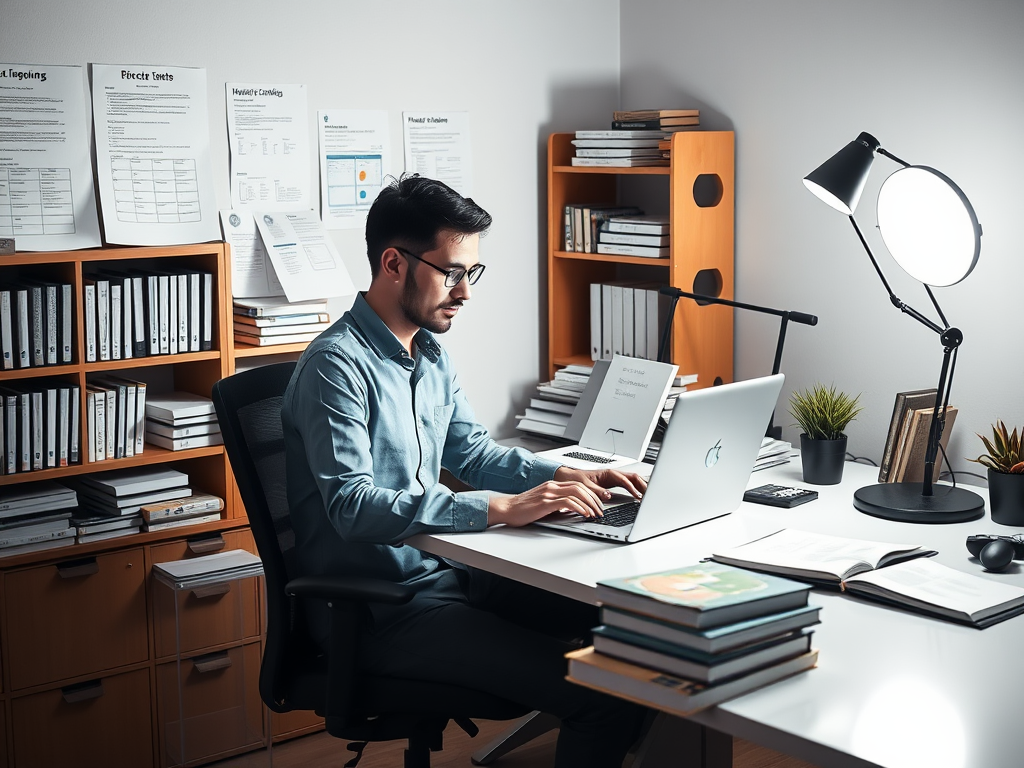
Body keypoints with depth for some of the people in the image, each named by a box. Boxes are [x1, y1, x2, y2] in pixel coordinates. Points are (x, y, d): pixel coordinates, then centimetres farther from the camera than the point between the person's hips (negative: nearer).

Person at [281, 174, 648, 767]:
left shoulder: (432, 353, 12)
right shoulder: (338, 364, -17)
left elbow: (472, 451, 20)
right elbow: (354, 506, -27)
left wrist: (567, 476, 2)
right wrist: (501, 508, -31)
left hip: (443, 571, 9)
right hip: (376, 607, -9)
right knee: (602, 693, -21)